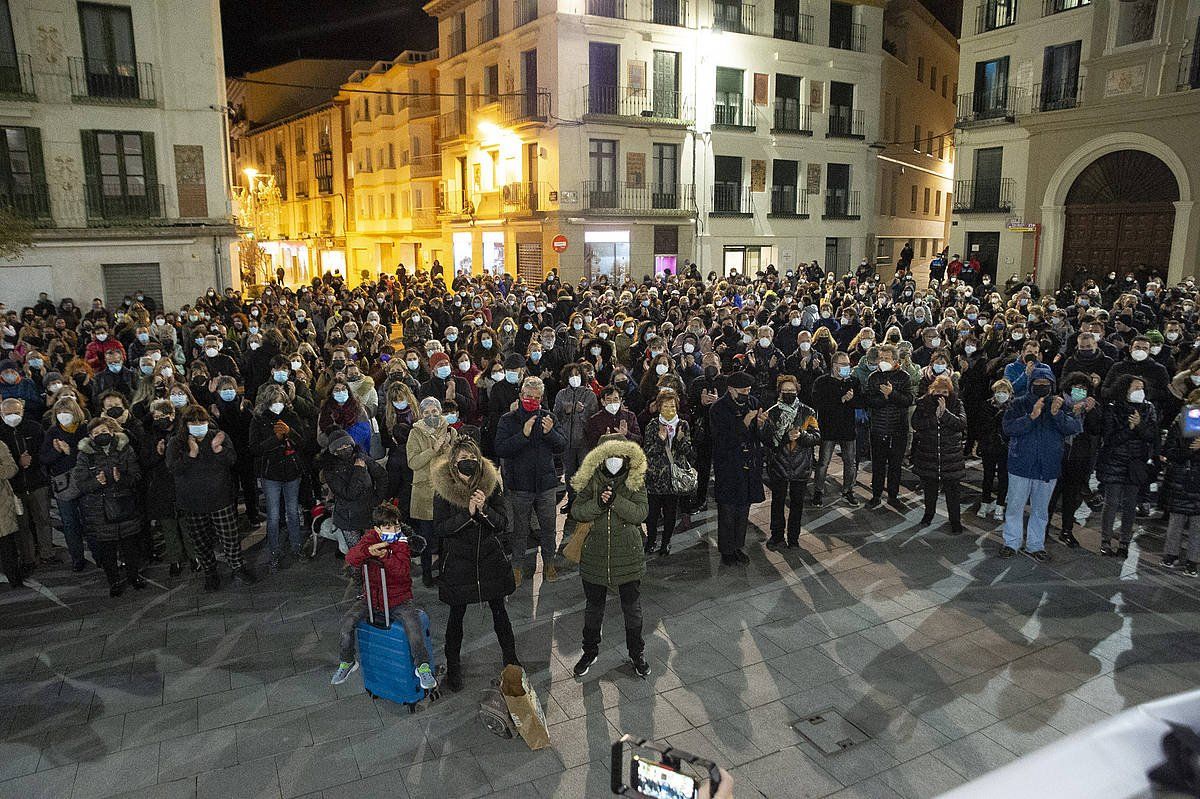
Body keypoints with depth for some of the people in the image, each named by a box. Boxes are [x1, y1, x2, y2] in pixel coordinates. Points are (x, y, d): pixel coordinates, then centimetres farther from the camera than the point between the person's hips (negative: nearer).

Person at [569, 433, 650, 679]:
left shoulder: (635, 481, -6)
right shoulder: (592, 481, -3)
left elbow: (641, 513, -17)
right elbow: (576, 512, -9)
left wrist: (616, 500, -29)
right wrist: (598, 504, -25)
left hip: (628, 556, -1)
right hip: (595, 555, 1)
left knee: (632, 608, 12)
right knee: (594, 607, 16)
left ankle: (637, 653, 33)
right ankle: (590, 651, 36)